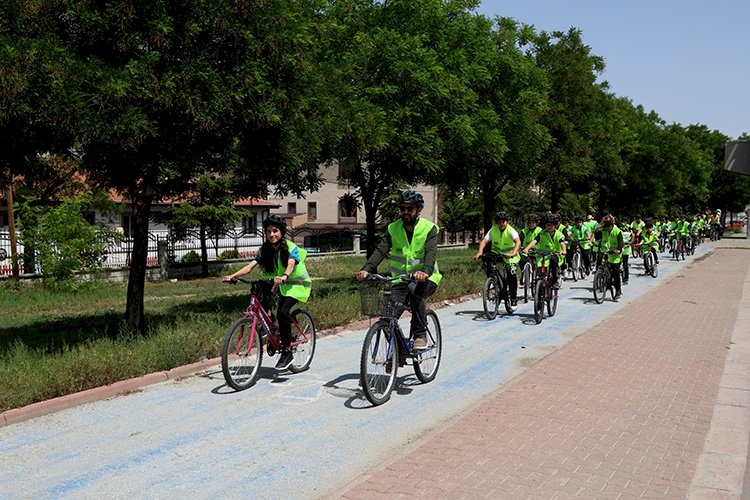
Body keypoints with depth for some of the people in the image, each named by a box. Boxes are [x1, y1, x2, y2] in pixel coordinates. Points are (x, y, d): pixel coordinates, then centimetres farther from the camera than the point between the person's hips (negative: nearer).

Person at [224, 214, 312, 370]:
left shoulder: (291, 247, -20)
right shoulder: (265, 250, -4)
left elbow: (290, 265, -38)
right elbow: (251, 265, -14)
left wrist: (284, 277, -60)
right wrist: (233, 275, -29)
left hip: (298, 284, -7)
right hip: (281, 283, 7)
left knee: (282, 312, -26)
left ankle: (287, 352, -18)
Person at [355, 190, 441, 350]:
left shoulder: (429, 228, -7)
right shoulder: (393, 229, 1)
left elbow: (431, 253, -24)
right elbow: (380, 250, -11)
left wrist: (425, 271, -45)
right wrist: (366, 269, -30)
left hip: (425, 278, -2)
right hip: (401, 279, 3)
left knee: (416, 295, -35)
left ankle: (420, 335, -16)